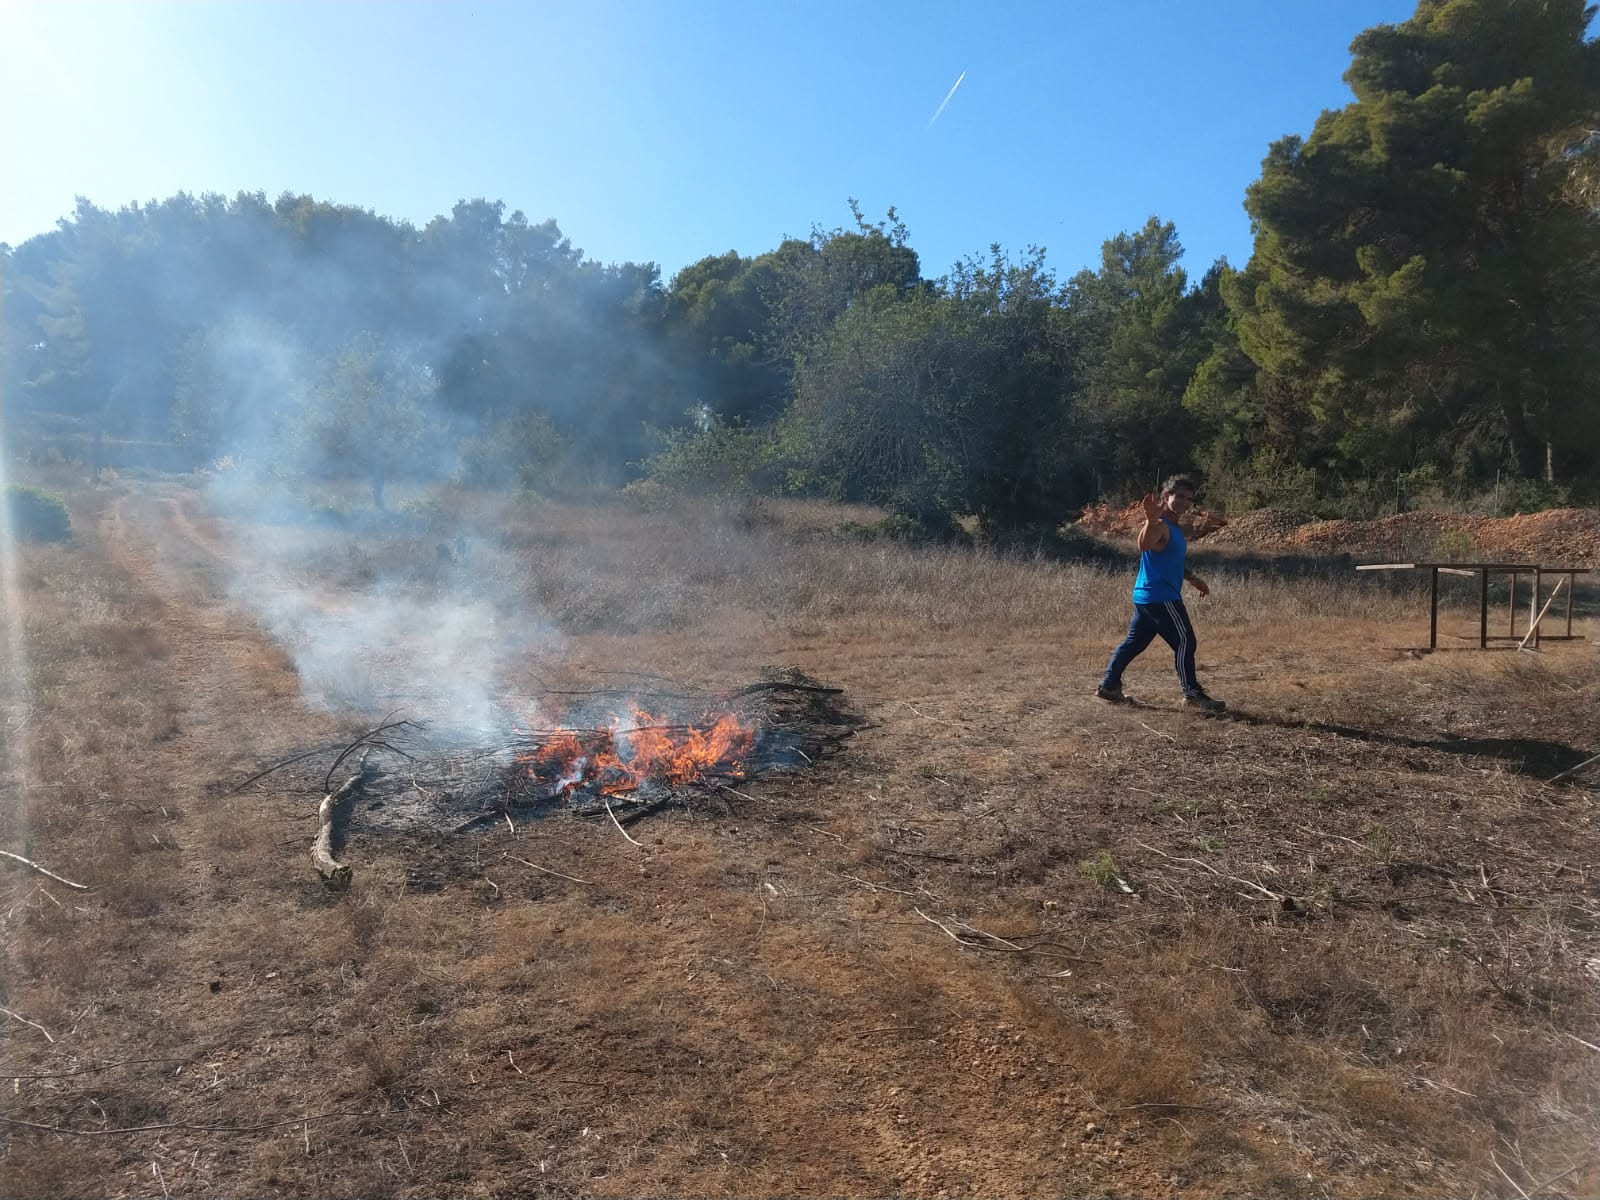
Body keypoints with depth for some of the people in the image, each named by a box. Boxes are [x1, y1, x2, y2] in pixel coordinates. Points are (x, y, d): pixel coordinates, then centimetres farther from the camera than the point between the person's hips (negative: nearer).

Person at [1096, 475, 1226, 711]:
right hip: (1160, 597, -10)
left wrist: (1192, 578, 26)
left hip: (1148, 597, 10)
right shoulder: (1160, 525, -16)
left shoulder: (1173, 527, 17)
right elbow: (1144, 545, -39)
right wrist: (1151, 519, -54)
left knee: (1134, 641, 13)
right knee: (1185, 642, -7)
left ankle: (1109, 685, 17)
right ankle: (1192, 694, -2)